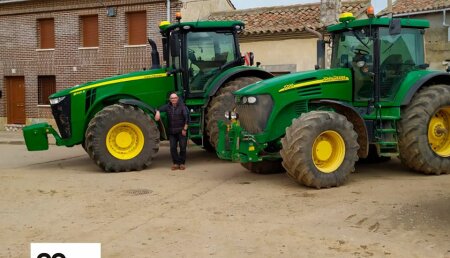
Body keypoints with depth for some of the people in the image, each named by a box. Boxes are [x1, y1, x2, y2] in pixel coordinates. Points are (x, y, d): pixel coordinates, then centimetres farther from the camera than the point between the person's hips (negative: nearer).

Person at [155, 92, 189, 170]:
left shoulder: (182, 106, -7)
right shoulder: (168, 106, 7)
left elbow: (187, 118, -10)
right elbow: (160, 109, 9)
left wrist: (185, 129, -13)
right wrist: (158, 112, -16)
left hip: (181, 131, -4)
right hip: (172, 131, 4)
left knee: (182, 147, -1)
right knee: (172, 147, 0)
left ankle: (182, 163, 10)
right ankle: (176, 163, 9)